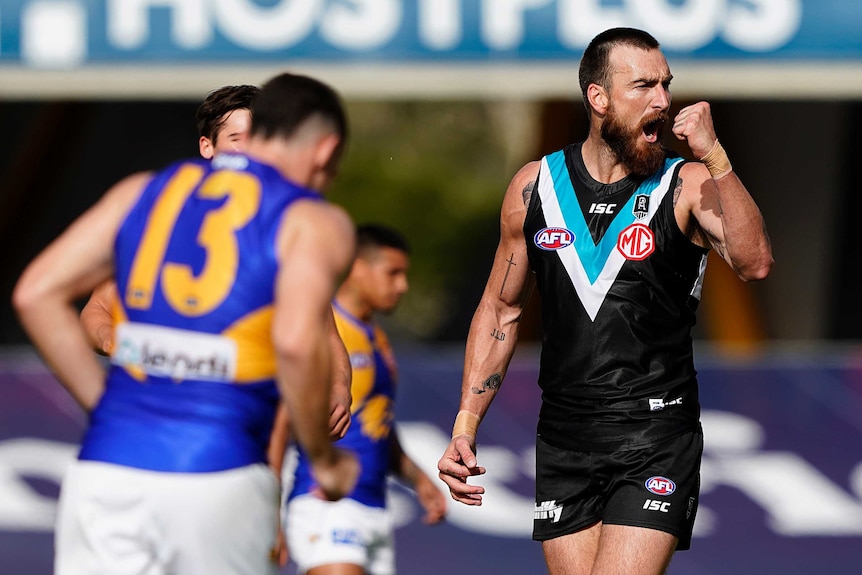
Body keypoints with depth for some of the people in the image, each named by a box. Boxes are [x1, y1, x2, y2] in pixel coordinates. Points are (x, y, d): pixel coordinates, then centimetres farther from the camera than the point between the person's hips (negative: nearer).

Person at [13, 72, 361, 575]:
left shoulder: (143, 193, 17)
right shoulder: (316, 223, 3)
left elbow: (37, 293, 10)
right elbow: (297, 340, -16)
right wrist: (324, 459, -3)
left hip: (105, 471, 3)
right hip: (217, 476, -3)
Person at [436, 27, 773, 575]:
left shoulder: (689, 186, -3)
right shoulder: (535, 186, 7)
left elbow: (755, 263, -21)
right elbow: (501, 311, 16)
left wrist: (713, 156, -28)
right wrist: (464, 429, 10)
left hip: (657, 440, -3)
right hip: (564, 442, 3)